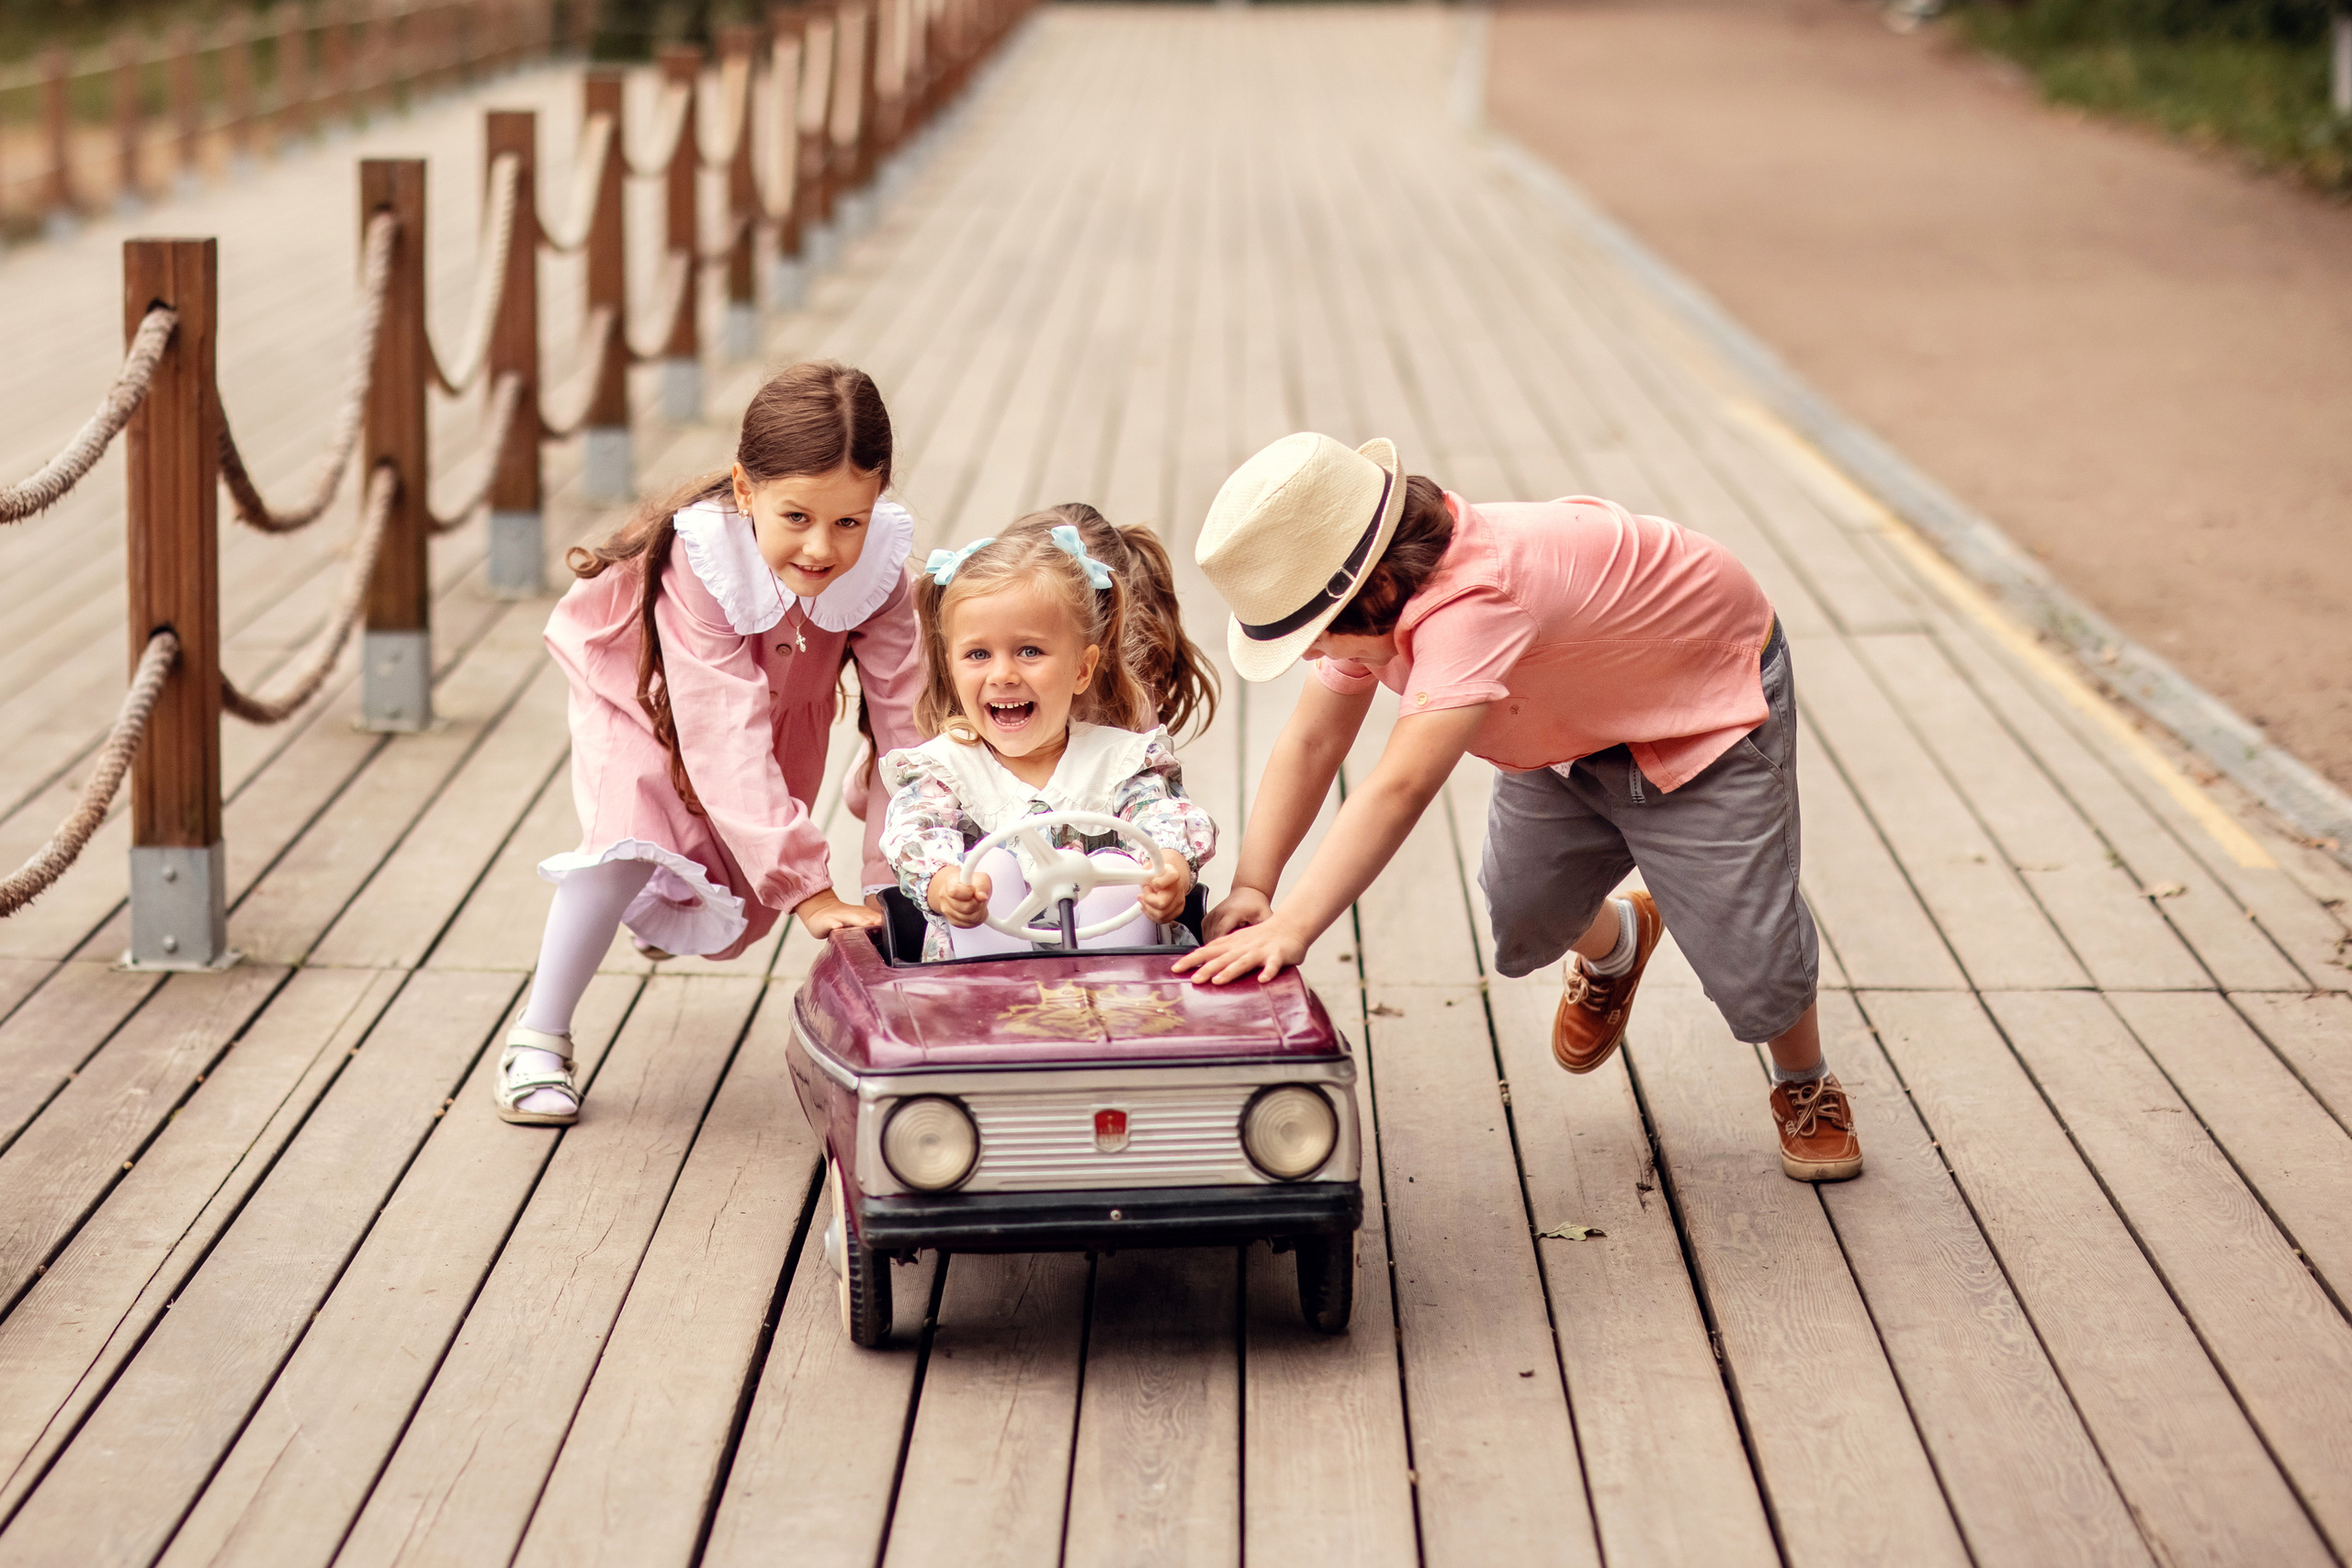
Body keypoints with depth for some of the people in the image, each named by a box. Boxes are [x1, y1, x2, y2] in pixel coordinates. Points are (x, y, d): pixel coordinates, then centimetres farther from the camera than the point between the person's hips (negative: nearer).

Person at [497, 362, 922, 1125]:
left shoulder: (878, 567, -32)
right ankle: (537, 1036, -13)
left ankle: (666, 906, 49)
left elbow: (905, 716, -36)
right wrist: (807, 889, -53)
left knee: (735, 912, 10)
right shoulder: (702, 561, -42)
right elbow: (727, 740, -47)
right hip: (644, 702, -4)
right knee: (632, 837, -31)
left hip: (781, 707, 4)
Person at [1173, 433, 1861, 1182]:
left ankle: (1806, 1089, 21)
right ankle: (1614, 945, 40)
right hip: (1573, 733, 8)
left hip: (1710, 715, -8)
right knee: (1521, 927, 3)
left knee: (1749, 953, -11)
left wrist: (1291, 928, -55)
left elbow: (1402, 785, -51)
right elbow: (1311, 742, -12)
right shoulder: (1371, 598, -16)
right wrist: (1251, 889, -24)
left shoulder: (1474, 603, -44)